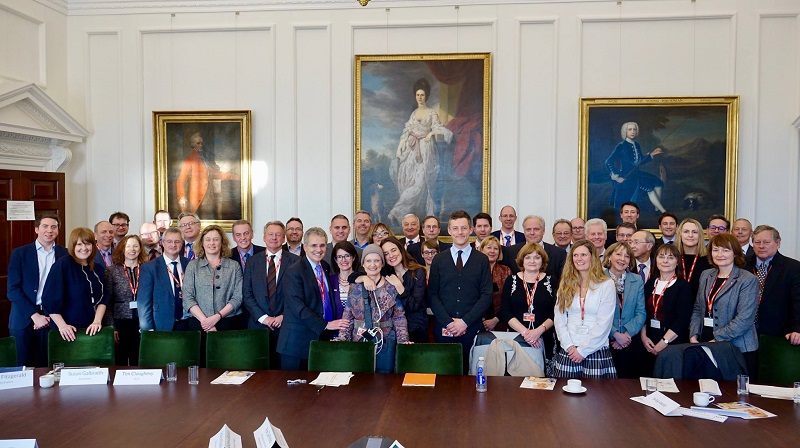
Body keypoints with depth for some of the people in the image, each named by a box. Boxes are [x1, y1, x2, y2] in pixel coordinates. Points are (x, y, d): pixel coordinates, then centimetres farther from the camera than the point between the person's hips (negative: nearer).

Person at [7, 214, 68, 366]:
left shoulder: (66, 255, 5)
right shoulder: (20, 254, 3)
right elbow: (12, 290, -2)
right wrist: (34, 315, -10)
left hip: (53, 318, 0)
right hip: (24, 319, 0)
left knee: (47, 367, 2)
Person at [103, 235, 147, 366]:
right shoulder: (112, 271, 3)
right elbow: (107, 302, 2)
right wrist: (111, 327, -3)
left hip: (142, 323, 1)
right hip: (121, 323, 0)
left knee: (138, 363, 4)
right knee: (120, 364, 5)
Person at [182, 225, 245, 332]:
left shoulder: (234, 266, 6)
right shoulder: (193, 265, 8)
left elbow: (238, 297, 0)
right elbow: (187, 298, 1)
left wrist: (217, 317, -13)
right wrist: (204, 320, -12)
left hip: (229, 323, 0)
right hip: (199, 323, 0)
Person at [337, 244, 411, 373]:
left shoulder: (392, 287, 0)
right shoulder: (355, 288, 4)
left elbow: (399, 318, 0)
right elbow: (347, 317, 7)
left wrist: (403, 340, -10)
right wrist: (341, 338, -4)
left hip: (385, 344, -1)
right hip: (359, 343, 1)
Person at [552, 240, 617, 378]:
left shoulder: (607, 284, -3)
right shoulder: (565, 285, 8)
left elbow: (604, 323, -8)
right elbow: (559, 319, 4)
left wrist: (583, 350, -10)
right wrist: (569, 346, -8)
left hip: (596, 351, -3)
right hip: (567, 351, 3)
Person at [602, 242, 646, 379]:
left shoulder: (637, 281, 9)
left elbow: (641, 313, 3)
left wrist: (627, 334, -10)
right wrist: (615, 335, -15)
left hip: (632, 343, 3)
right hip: (605, 341, -3)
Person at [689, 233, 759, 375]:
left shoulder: (748, 280, -7)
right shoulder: (705, 275, 11)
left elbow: (744, 320, -15)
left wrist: (716, 340, -16)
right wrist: (693, 336, 0)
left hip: (737, 348, -4)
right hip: (704, 346, 5)